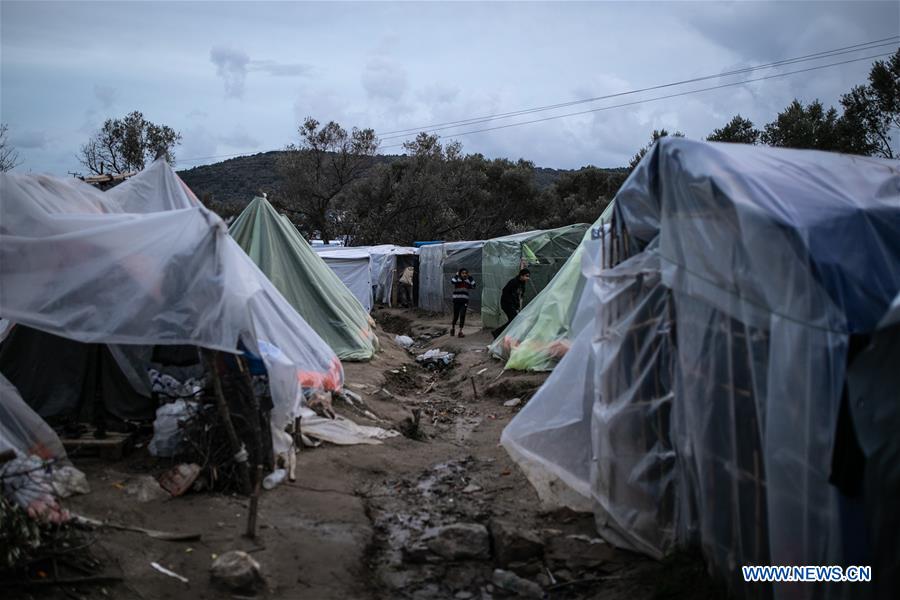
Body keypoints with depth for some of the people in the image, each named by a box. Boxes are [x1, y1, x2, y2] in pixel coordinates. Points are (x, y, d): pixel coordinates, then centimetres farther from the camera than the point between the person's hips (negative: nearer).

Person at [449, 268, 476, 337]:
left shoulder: (467, 281, 7)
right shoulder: (457, 280, -5)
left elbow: (473, 286, -3)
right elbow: (452, 282, -25)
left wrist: (470, 278, -1)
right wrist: (456, 275, -18)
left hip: (464, 301, 2)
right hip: (456, 300, -2)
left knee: (462, 316, -4)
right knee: (456, 316, 5)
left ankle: (460, 331, 0)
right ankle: (453, 327, 32)